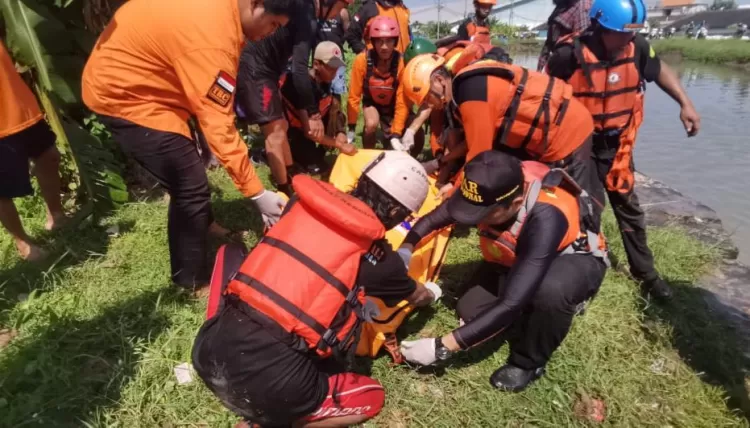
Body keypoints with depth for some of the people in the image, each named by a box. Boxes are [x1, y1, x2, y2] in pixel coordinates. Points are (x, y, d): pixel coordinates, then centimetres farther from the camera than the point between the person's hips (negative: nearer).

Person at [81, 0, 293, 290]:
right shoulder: (212, 38, -32)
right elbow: (219, 126, -31)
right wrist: (256, 192, -25)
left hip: (122, 75, 10)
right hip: (121, 92, -10)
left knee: (186, 173, 22)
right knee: (190, 186, -8)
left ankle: (202, 227, 46)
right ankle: (192, 282, 9)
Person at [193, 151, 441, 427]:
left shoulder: (300, 204, 9)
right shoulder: (378, 258, 0)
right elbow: (415, 296, 24)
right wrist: (432, 293, 47)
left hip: (211, 350, 5)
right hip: (271, 383, -5)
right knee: (372, 397, 16)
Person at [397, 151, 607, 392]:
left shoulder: (545, 218, -42)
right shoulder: (487, 191, -27)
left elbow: (511, 304, -44)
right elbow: (431, 220, -11)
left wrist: (443, 346, -42)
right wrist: (403, 252, -30)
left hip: (574, 258, -5)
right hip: (516, 257, 5)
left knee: (551, 290, -39)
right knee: (470, 309, -14)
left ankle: (528, 363, -9)